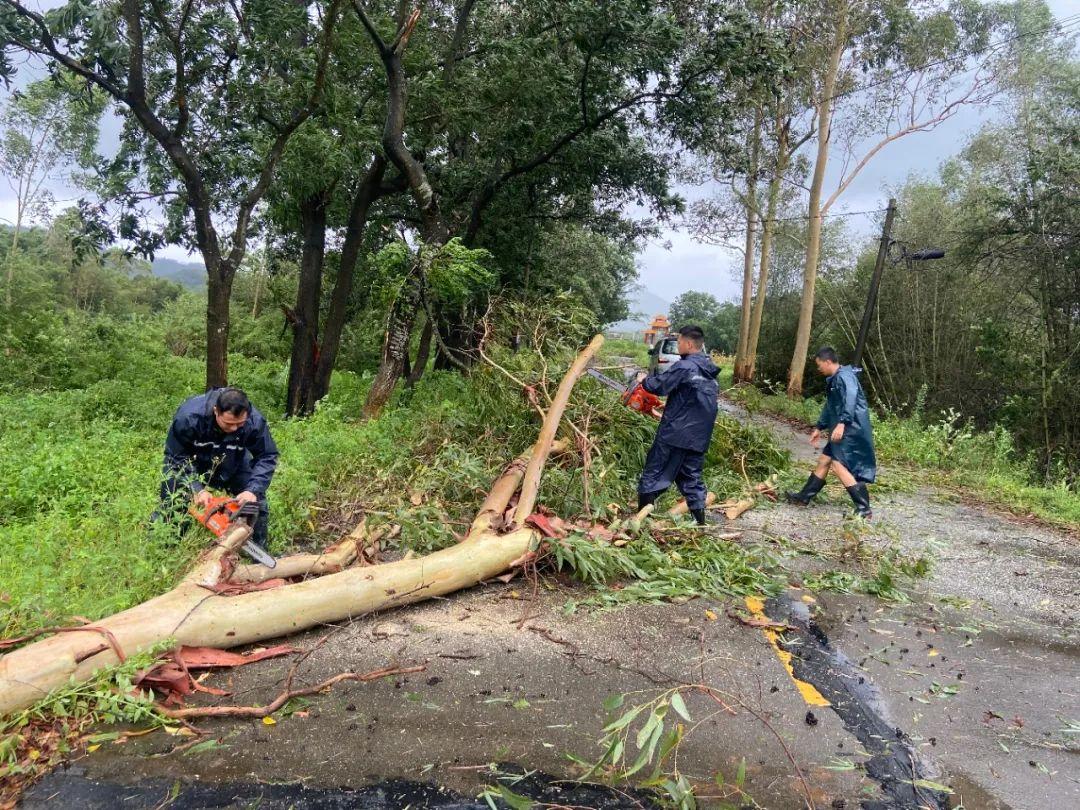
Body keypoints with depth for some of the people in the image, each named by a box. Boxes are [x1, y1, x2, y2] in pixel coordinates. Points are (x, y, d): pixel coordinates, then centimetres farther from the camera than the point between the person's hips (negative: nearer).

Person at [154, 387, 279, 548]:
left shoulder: (255, 421, -33)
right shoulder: (189, 416, -37)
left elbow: (267, 457, -23)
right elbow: (177, 456, -25)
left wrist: (253, 490, -36)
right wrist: (196, 489, -32)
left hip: (233, 466, 2)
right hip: (189, 464, -2)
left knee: (256, 501, -6)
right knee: (172, 506, -5)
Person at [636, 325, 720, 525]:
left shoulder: (685, 367, -15)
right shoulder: (710, 371, 10)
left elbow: (658, 385, -15)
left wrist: (644, 380, 5)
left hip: (675, 433, -7)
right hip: (699, 437, 7)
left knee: (654, 472, 4)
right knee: (692, 477, 14)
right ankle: (700, 522, 10)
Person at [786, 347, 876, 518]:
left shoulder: (845, 376, -14)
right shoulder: (833, 380, 19)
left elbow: (851, 398, -30)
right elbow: (830, 406, 30)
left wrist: (842, 423, -40)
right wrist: (819, 428, 36)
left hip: (851, 428, -11)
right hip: (844, 429, 11)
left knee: (838, 465, -16)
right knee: (824, 461, 15)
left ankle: (864, 509, -13)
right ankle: (804, 497, 26)